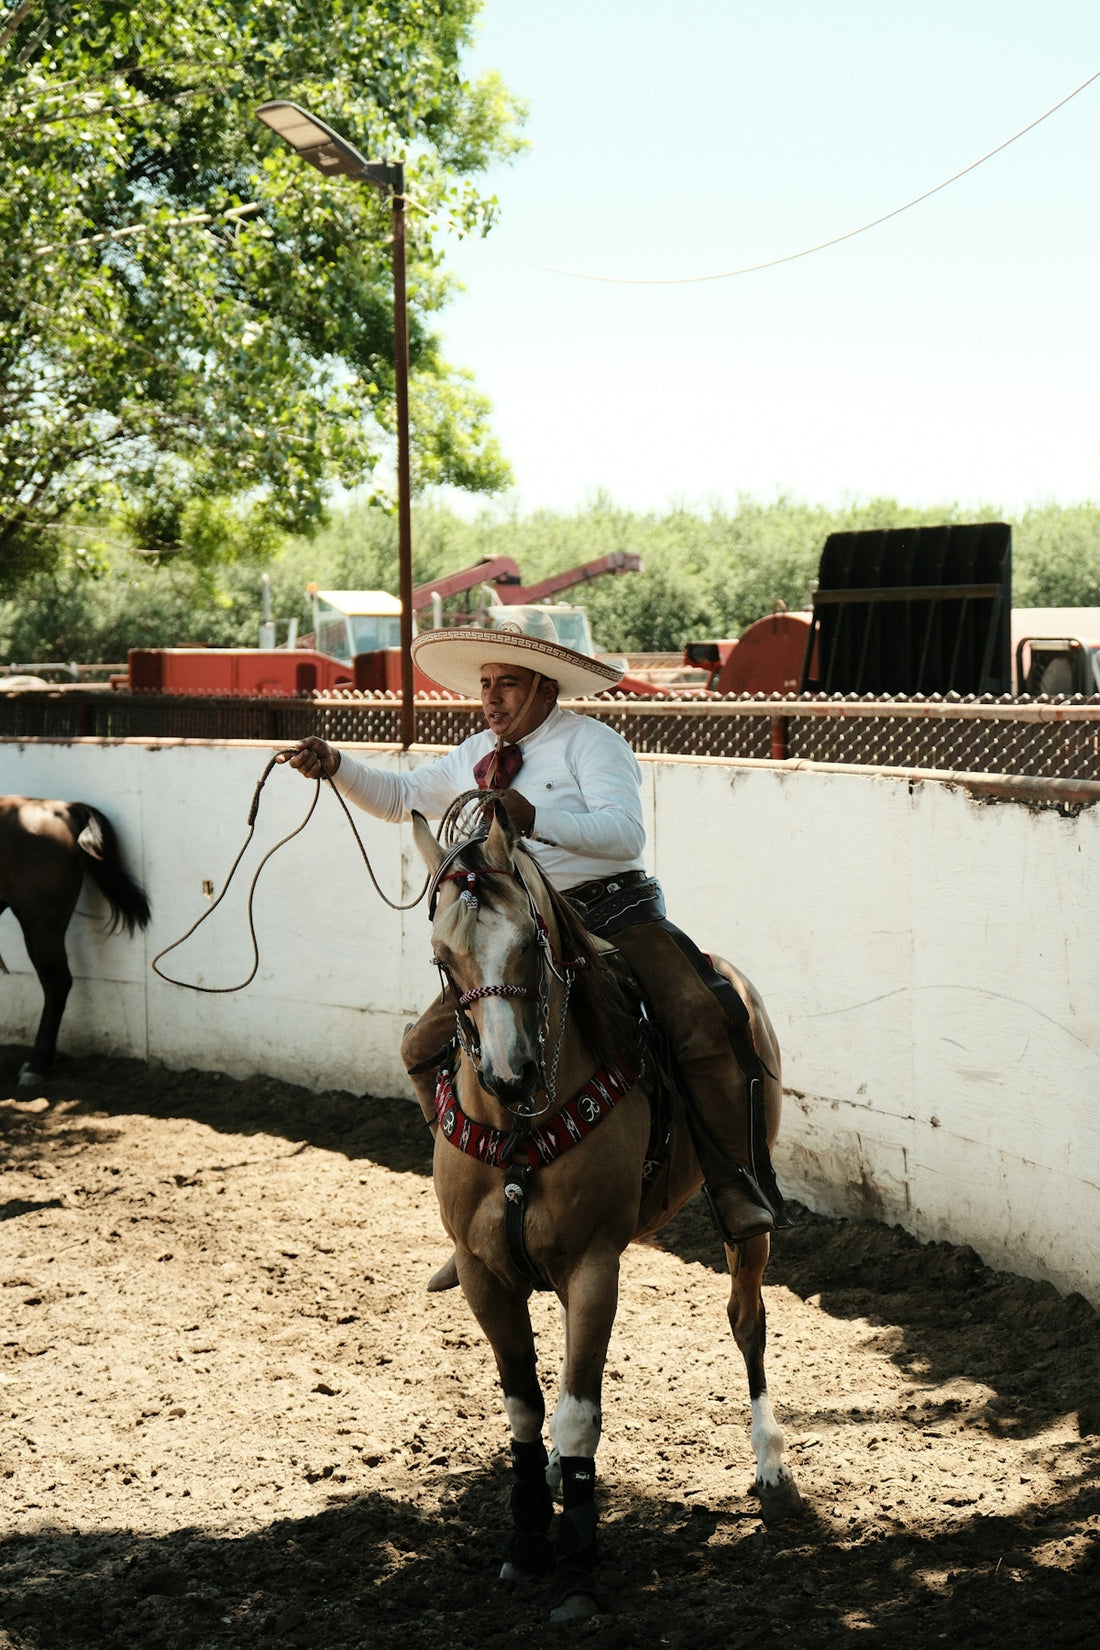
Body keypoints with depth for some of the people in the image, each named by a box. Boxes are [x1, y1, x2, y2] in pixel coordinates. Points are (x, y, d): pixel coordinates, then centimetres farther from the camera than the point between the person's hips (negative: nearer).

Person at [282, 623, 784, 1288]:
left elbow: (625, 832, -18)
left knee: (703, 1021, -30)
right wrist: (335, 765, 11)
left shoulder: (588, 741, -4)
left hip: (619, 916, -6)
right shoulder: (475, 757, 17)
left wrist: (535, 818, -29)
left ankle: (738, 1183, -20)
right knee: (426, 1046, -3)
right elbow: (400, 797, 28)